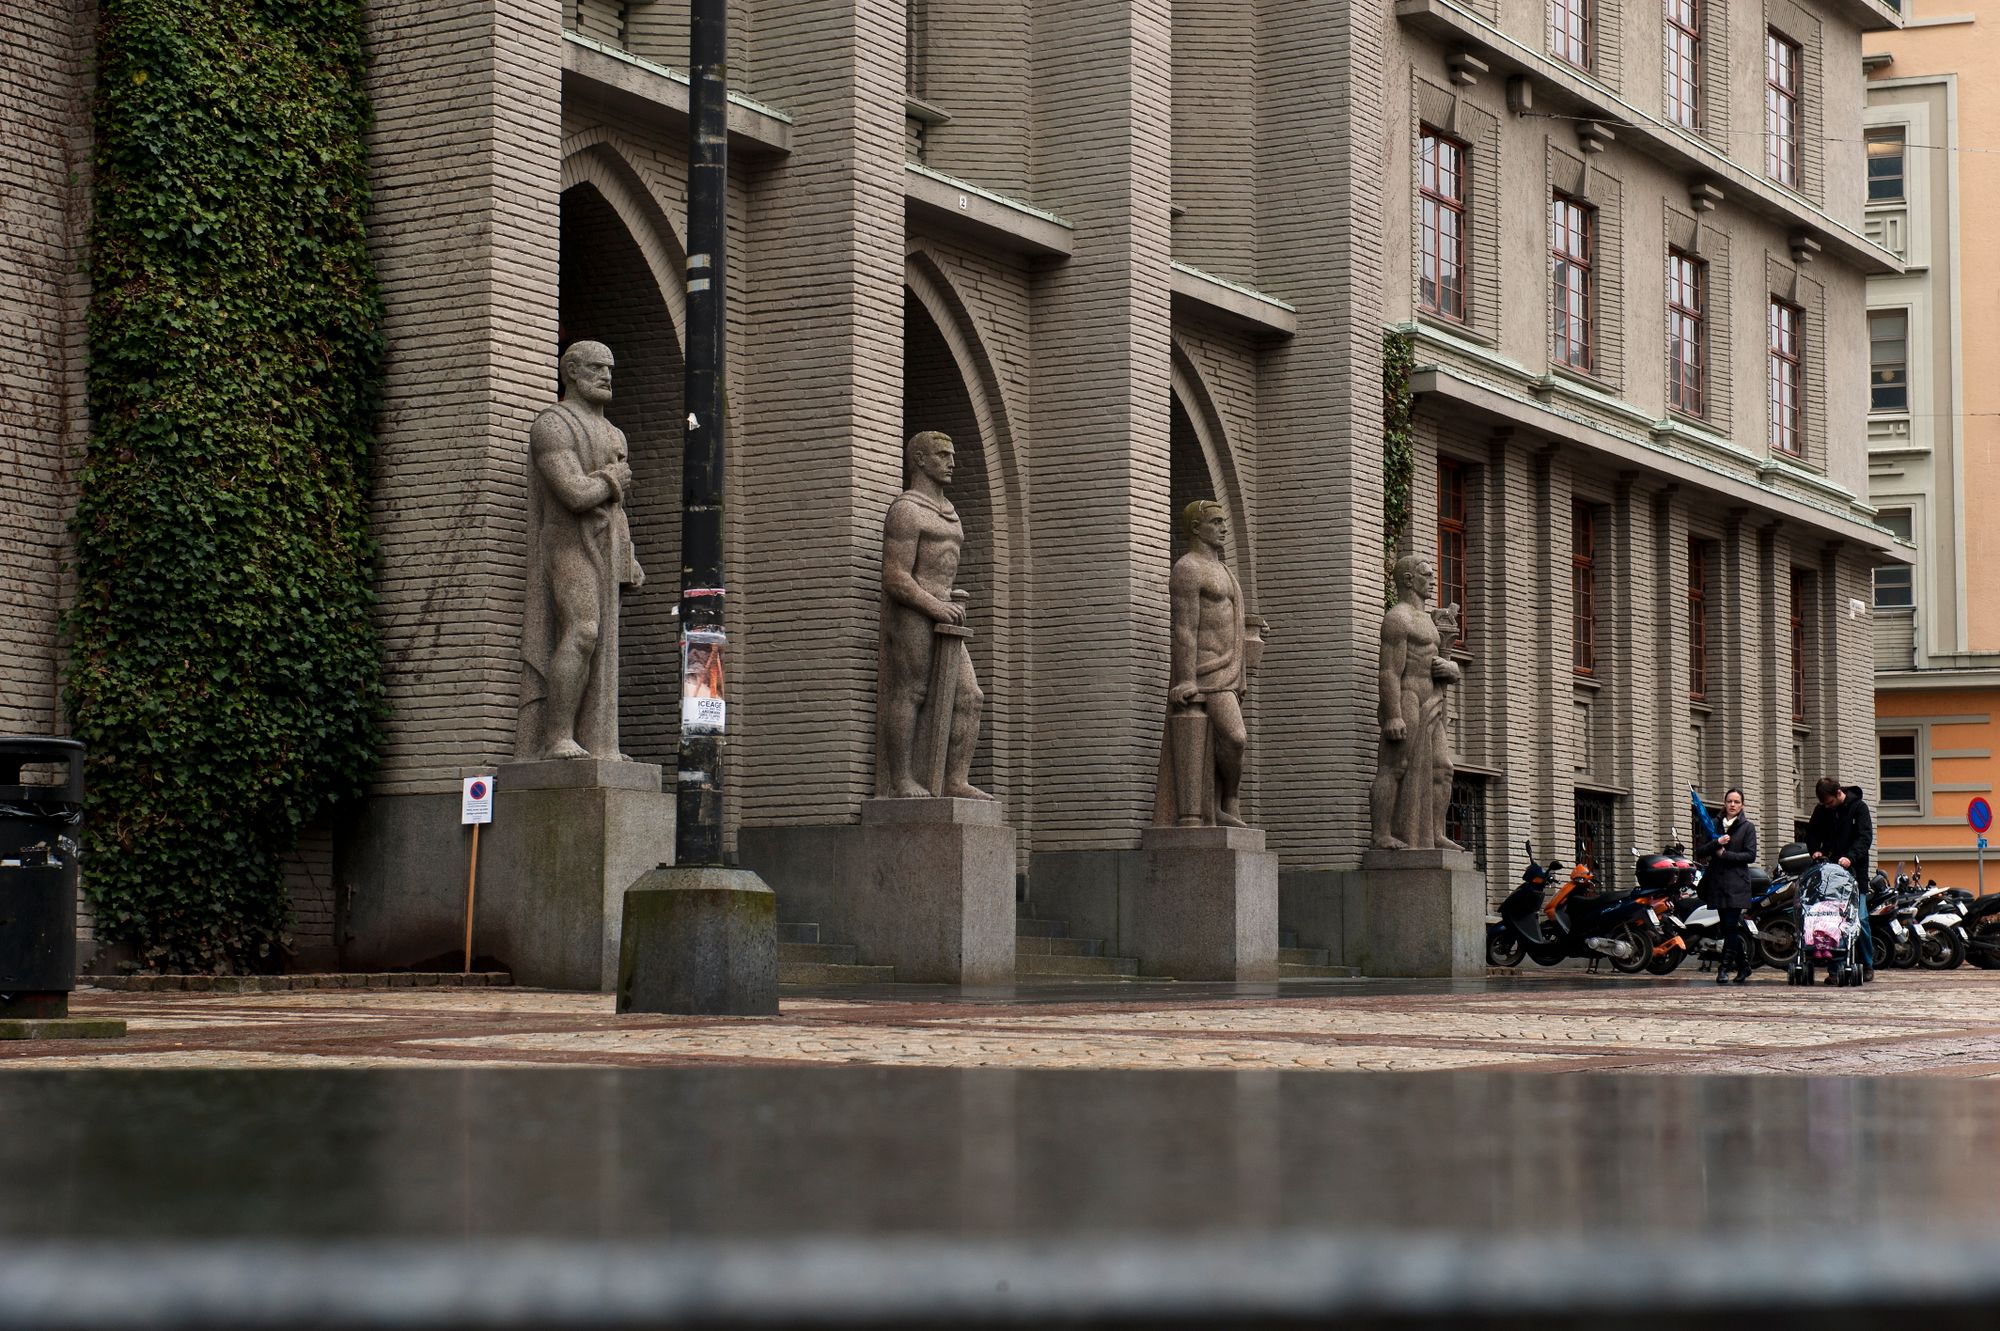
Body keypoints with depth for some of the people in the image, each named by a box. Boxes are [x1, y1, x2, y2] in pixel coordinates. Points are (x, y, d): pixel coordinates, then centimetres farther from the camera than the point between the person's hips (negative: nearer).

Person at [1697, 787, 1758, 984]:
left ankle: (1724, 967, -14)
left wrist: (1724, 854, -11)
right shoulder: (1715, 826, 16)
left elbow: (1750, 855, -6)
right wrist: (1716, 843, -10)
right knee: (1728, 927, 5)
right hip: (1717, 883, 5)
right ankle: (1743, 966, 15)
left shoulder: (1747, 827, 4)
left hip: (1737, 884, -5)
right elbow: (1699, 852, 7)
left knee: (1731, 925, -13)